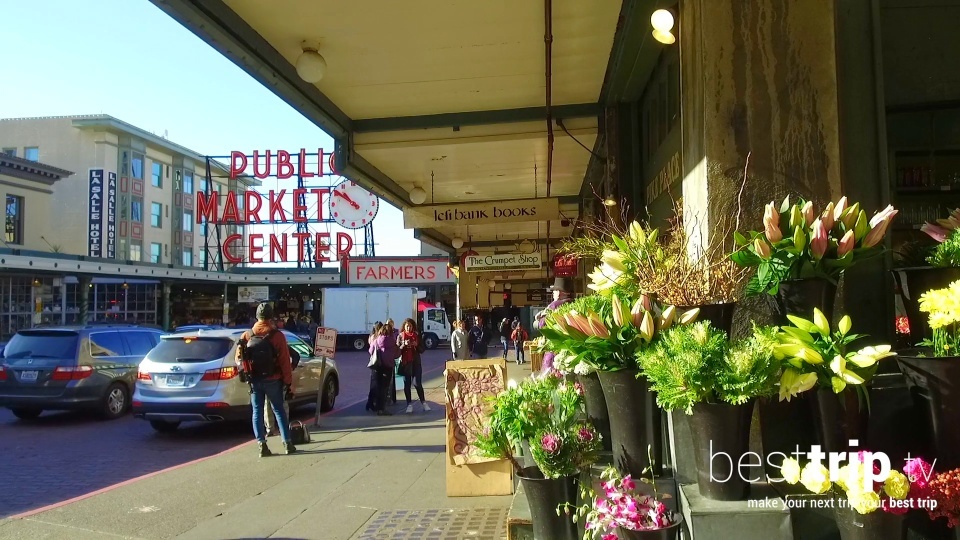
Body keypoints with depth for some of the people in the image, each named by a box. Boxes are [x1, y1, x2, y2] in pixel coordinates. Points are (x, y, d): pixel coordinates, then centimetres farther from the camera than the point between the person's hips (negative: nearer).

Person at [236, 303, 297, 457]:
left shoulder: (247, 335, 0)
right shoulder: (277, 336, -9)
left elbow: (239, 358, 1)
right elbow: (285, 361, -9)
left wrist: (245, 372, 13)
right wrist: (288, 381, -3)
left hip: (254, 381, 2)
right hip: (273, 380, -2)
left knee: (257, 412, 9)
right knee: (279, 411, 8)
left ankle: (261, 445, 3)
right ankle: (287, 443, 9)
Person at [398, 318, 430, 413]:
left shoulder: (417, 335, 6)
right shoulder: (400, 336, 2)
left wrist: (416, 345, -12)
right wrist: (404, 344, -20)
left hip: (416, 362, 0)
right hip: (405, 362, 0)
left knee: (418, 383, -4)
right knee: (407, 384, 3)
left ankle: (423, 402, 7)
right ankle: (409, 404, 10)